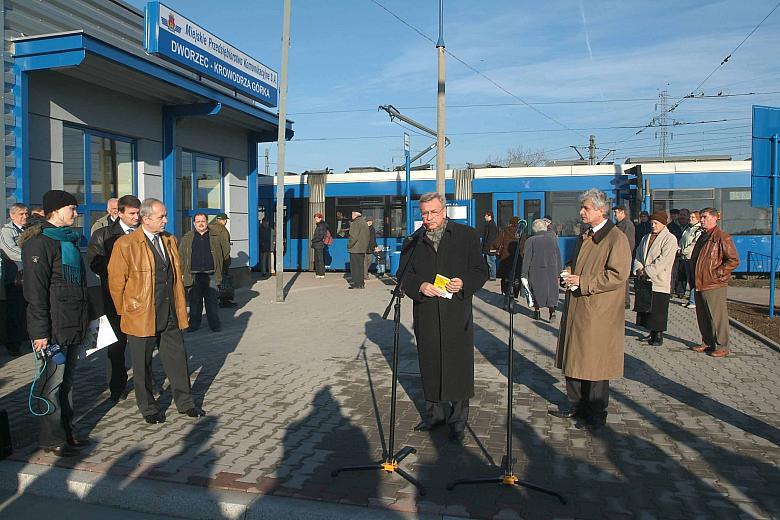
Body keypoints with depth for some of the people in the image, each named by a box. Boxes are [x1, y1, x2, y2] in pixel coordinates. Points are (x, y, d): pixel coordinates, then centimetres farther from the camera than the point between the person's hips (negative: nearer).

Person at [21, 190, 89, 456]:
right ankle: (52, 439, 11)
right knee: (53, 381, 0)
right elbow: (35, 291, -18)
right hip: (53, 329, -9)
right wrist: (40, 331, -20)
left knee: (66, 380, 16)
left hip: (72, 326, 9)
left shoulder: (69, 240, 15)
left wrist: (83, 321, 21)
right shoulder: (40, 243, -13)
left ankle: (66, 432, 26)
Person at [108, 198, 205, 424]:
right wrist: (125, 312, 1)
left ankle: (184, 402, 24)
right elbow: (116, 282, -6)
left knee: (177, 358, 11)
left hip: (170, 315, 5)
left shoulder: (170, 240, 9)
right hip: (142, 316, -5)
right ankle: (148, 408, 26)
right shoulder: (125, 245, -10)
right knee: (143, 364, 10)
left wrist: (180, 307, 12)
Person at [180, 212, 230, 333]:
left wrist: (221, 270, 9)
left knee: (212, 301, 3)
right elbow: (181, 256, 11)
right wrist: (183, 272, 5)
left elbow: (226, 253, 11)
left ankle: (214, 323, 12)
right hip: (194, 275, 1)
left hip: (211, 275, -1)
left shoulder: (216, 236, 6)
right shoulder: (187, 238, 9)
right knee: (194, 301, 7)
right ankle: (194, 323, 18)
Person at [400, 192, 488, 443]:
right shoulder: (414, 241, 10)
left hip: (457, 312, -2)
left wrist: (464, 283, -16)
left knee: (458, 363, 1)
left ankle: (458, 419, 13)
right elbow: (404, 274, 9)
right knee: (430, 362, 10)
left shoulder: (467, 235, 3)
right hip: (426, 314, 3)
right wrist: (419, 285, -11)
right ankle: (434, 411, 26)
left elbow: (481, 271, 3)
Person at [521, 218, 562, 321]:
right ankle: (552, 311, -2)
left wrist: (524, 274, -4)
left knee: (536, 290, 12)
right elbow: (558, 255, 5)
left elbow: (526, 258, -7)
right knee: (551, 289, 9)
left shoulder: (530, 240, -6)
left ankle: (537, 312, 18)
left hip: (535, 270, -1)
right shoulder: (552, 238, 1)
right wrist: (559, 270, 12)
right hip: (551, 270, 2)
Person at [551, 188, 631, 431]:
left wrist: (582, 282, -19)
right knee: (574, 359, 14)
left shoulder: (616, 238, -12)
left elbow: (618, 275, -19)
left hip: (599, 313, -8)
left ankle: (597, 414, 16)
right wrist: (569, 275, 4)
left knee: (595, 364, 1)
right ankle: (576, 405, 29)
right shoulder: (583, 237, 15)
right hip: (576, 309, 8)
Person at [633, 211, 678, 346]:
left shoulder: (670, 239, -7)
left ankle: (659, 335, 9)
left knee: (658, 310, -2)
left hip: (659, 281, -6)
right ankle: (652, 333, 22)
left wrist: (646, 271, -16)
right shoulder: (646, 238, 16)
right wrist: (638, 269, -4)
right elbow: (638, 255, 14)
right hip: (645, 280, 7)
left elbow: (663, 260, -16)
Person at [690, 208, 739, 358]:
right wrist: (694, 279, 17)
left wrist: (717, 274, -15)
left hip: (714, 285, -8)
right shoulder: (702, 237, 16)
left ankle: (722, 347, 9)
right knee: (702, 316, 15)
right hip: (699, 284, 9)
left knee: (717, 317, -1)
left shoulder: (722, 237, -11)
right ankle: (707, 343, 27)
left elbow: (734, 260, -15)